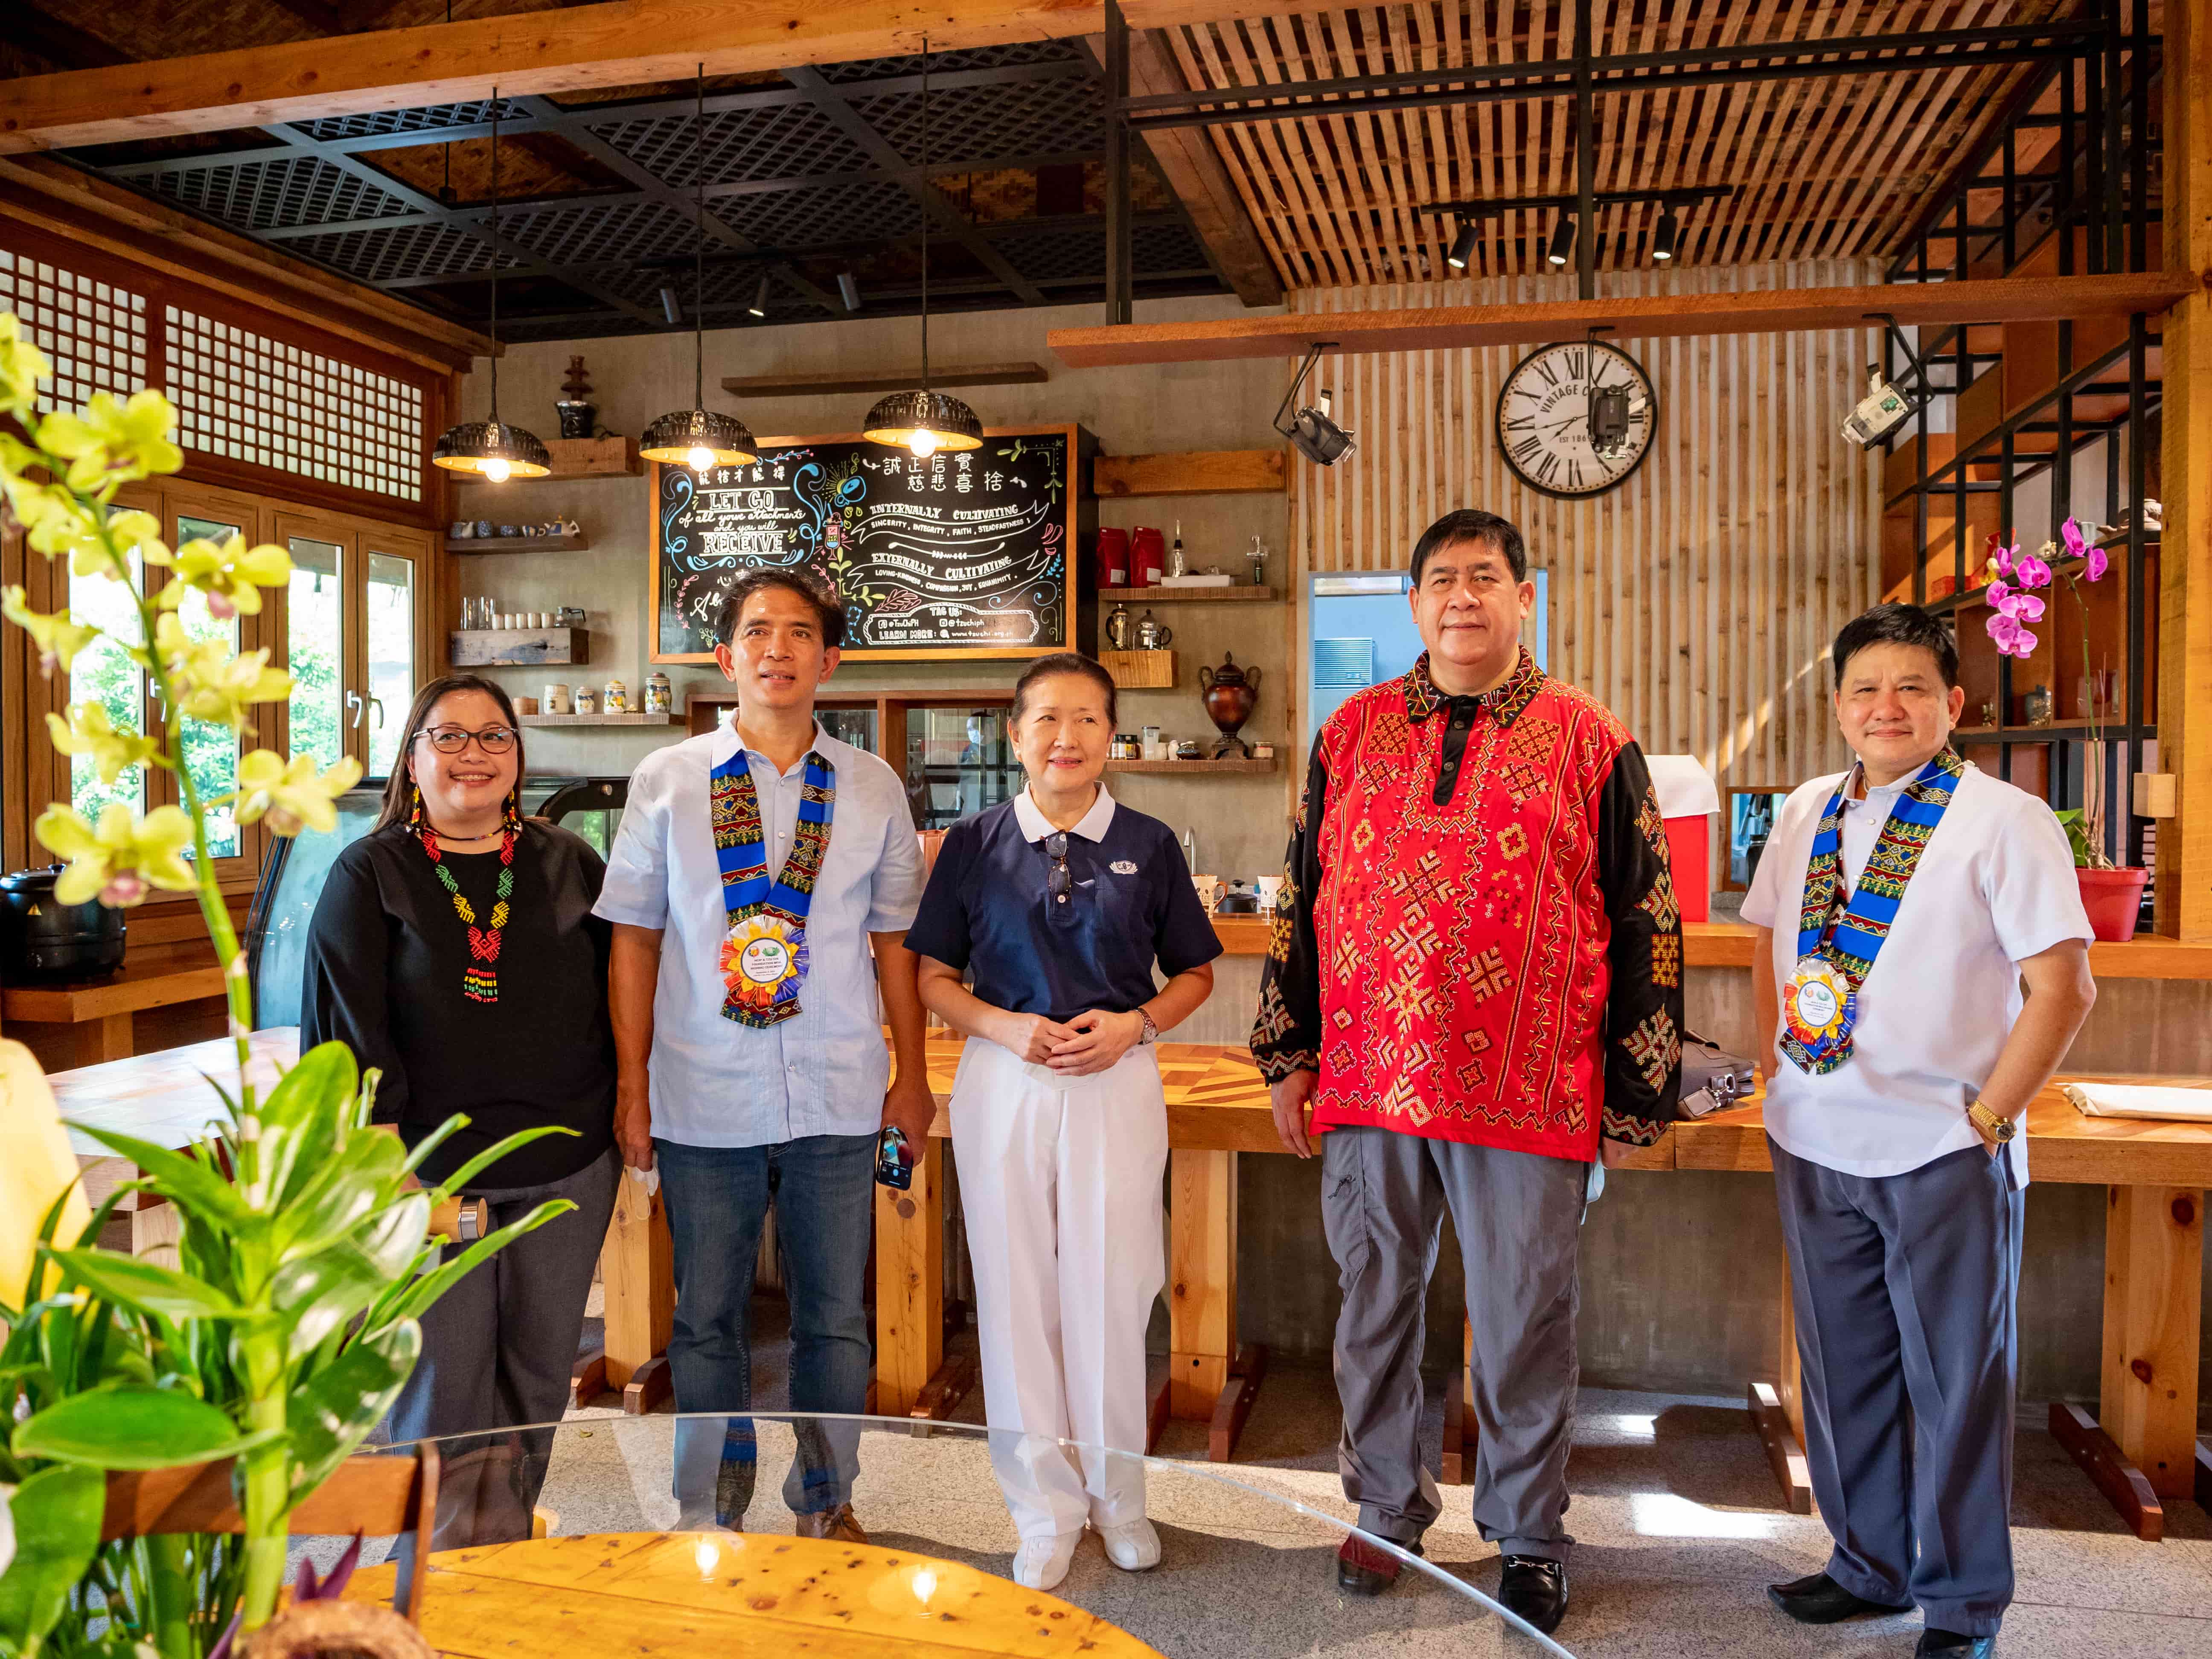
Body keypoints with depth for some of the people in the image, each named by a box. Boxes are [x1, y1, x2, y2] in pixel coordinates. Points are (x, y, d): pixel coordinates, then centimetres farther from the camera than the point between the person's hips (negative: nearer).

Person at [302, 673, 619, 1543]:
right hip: (428, 1169, -2)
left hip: (566, 1168, 3)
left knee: (539, 1367, 11)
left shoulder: (571, 867, 8)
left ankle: (505, 1531, 31)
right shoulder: (368, 875, 2)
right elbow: (350, 1023, -5)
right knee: (440, 1378, 0)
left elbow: (622, 996, 10)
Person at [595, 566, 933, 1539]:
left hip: (839, 1100, 1)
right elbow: (635, 939, 3)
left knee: (835, 1315, 11)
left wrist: (912, 1078, 8)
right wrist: (631, 1086, 0)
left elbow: (894, 939, 8)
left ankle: (827, 1505, 31)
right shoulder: (664, 781, 1)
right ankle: (710, 1516, 31)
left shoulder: (874, 788, 4)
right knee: (706, 1319, 12)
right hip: (703, 1101, 0)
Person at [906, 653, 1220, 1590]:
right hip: (1004, 1083, 1)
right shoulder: (975, 844, 3)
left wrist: (1134, 1023, -9)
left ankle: (1118, 1494, 26)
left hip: (1117, 1084, 0)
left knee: (1111, 1290, 5)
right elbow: (931, 977, 6)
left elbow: (1196, 973, 10)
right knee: (1016, 1294, 5)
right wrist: (1005, 1026, -11)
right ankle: (1046, 1509, 22)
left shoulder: (1148, 845, 4)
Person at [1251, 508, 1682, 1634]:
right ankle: (1387, 1509, 35)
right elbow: (1301, 899, 12)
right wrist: (1289, 1057, 11)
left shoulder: (1589, 742, 1)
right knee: (1377, 1306, 15)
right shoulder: (1353, 732, 8)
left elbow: (1645, 927, 3)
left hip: (1530, 1094, -2)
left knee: (1523, 1326, 9)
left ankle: (1527, 1538, 30)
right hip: (1368, 1082, 3)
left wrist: (1634, 1098, 1)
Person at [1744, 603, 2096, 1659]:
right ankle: (1869, 1566, 34)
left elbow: (2065, 987, -10)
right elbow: (1769, 948, 17)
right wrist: (1779, 1073, 8)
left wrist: (1986, 1115, -12)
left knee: (1957, 1382, 7)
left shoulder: (2004, 820, -8)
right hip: (1814, 1145, 5)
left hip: (1944, 1151, -5)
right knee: (1842, 1370, 15)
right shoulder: (1806, 814, 7)